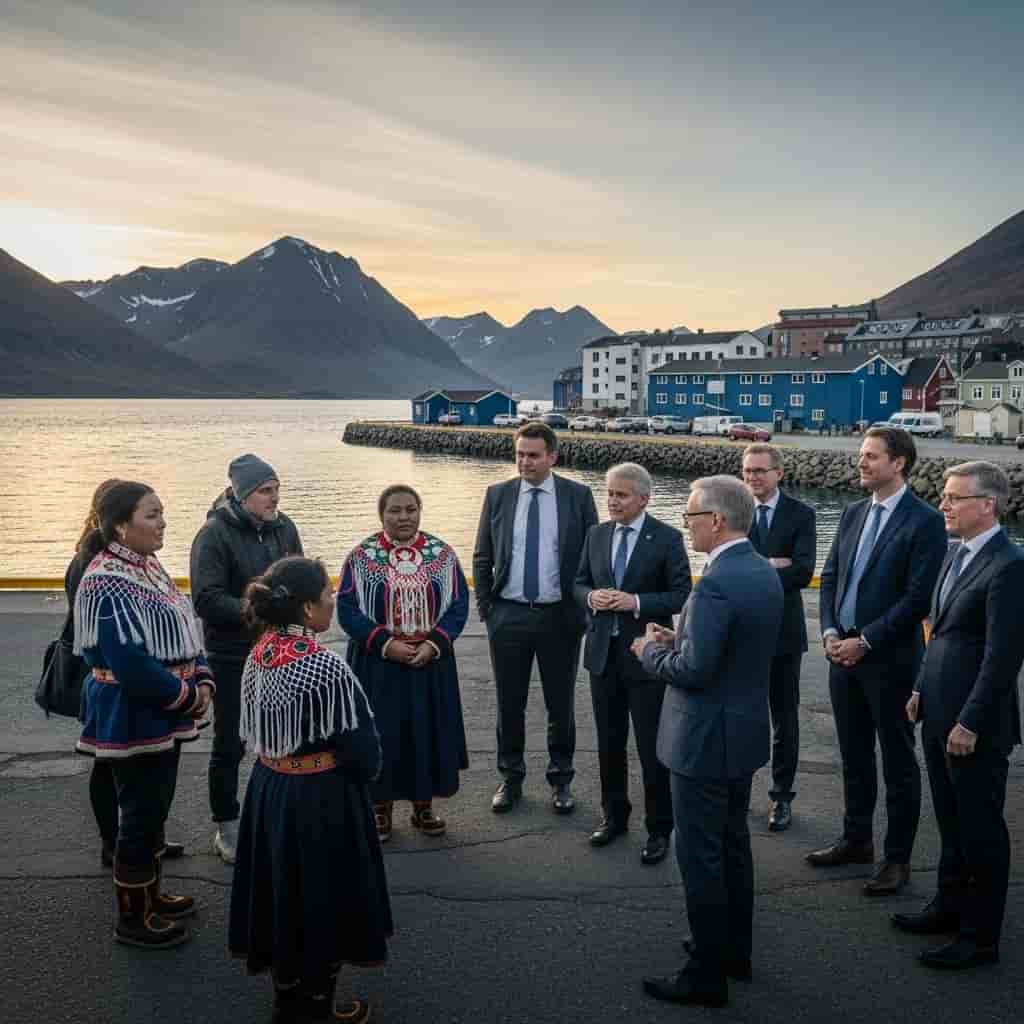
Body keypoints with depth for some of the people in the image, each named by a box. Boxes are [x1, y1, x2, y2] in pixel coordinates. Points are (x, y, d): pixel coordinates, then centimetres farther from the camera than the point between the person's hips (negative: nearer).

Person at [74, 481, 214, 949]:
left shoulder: (147, 567, 6)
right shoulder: (107, 584, -22)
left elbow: (182, 631, 12)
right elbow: (129, 664, -27)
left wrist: (202, 680, -3)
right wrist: (189, 698, -18)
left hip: (162, 713, 9)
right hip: (132, 719, -9)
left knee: (155, 808, 20)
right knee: (140, 814, 4)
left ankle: (150, 894, 37)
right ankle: (132, 918, 20)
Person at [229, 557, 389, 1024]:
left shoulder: (258, 656, -4)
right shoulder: (326, 668, -25)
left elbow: (252, 729, 6)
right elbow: (361, 748, -20)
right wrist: (363, 773, 1)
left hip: (268, 788, 7)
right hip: (321, 798, -7)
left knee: (283, 892, 21)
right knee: (321, 899, 12)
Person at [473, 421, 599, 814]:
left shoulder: (578, 496, -2)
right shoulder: (497, 495, 3)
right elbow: (482, 557, 7)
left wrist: (584, 609, -3)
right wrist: (485, 608, 2)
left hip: (560, 616, -1)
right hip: (508, 615, 1)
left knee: (560, 705, 11)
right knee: (509, 704, 12)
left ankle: (561, 781, 27)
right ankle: (511, 778, 28)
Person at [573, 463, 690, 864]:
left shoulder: (667, 538, -8)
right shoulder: (596, 534, 6)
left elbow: (681, 595, -10)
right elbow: (579, 583, 12)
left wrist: (636, 602, -22)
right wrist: (591, 597, -10)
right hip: (603, 653, 5)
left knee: (652, 749, 4)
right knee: (609, 744, 16)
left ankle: (659, 830, 18)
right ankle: (614, 816, 34)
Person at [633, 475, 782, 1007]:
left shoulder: (715, 585, -26)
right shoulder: (764, 571, 4)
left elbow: (693, 670, -26)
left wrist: (650, 650, -8)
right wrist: (679, 639, 7)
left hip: (708, 739, -10)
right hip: (746, 730, 10)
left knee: (700, 855, 3)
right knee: (732, 843, 22)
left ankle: (707, 973, 16)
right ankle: (734, 948, 38)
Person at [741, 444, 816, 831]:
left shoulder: (800, 514, -6)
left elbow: (803, 572, -17)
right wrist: (768, 565, -20)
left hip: (783, 629, -2)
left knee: (784, 718, 10)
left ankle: (781, 795, 23)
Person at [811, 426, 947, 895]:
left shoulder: (924, 521, -11)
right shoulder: (853, 513, 9)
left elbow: (919, 596, -16)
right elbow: (830, 576, 11)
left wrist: (865, 641, -16)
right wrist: (830, 632, -2)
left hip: (890, 658, -6)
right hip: (844, 652, 6)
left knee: (898, 761, 7)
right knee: (854, 755, 17)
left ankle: (897, 857, 20)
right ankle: (856, 840, 32)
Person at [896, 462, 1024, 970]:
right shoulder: (956, 554, 9)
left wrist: (970, 724, -18)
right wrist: (921, 688, 13)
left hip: (975, 723, -8)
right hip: (939, 714, 8)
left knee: (981, 829, 6)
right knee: (951, 821, 20)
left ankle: (981, 936, 20)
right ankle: (950, 905, 36)